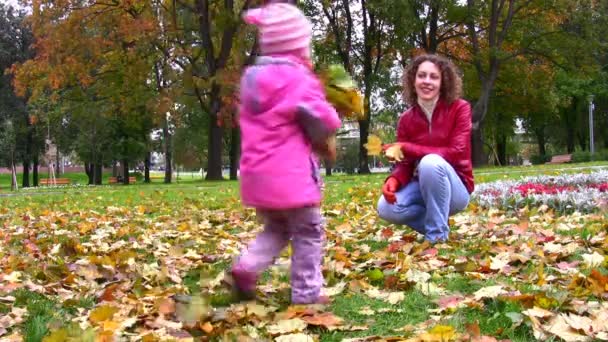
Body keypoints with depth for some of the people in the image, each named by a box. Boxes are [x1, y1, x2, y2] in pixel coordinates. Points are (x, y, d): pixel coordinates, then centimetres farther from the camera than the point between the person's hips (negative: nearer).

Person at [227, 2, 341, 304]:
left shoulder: (253, 78, 15)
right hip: (289, 174, -8)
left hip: (257, 173, 8)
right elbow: (322, 119, -15)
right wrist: (323, 141, 8)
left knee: (277, 228, 22)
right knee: (308, 232, 5)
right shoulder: (296, 78, -12)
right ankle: (306, 293, 8)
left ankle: (245, 267, 3)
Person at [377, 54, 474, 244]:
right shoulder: (406, 119, 1)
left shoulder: (459, 108, -9)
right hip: (422, 186, 4)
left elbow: (456, 153, -20)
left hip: (455, 188, -3)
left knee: (431, 162, -36)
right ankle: (434, 219, 3)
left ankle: (437, 235, -21)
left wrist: (408, 148, -24)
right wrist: (394, 180, -28)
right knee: (386, 208, -26)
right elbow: (404, 164, -2)